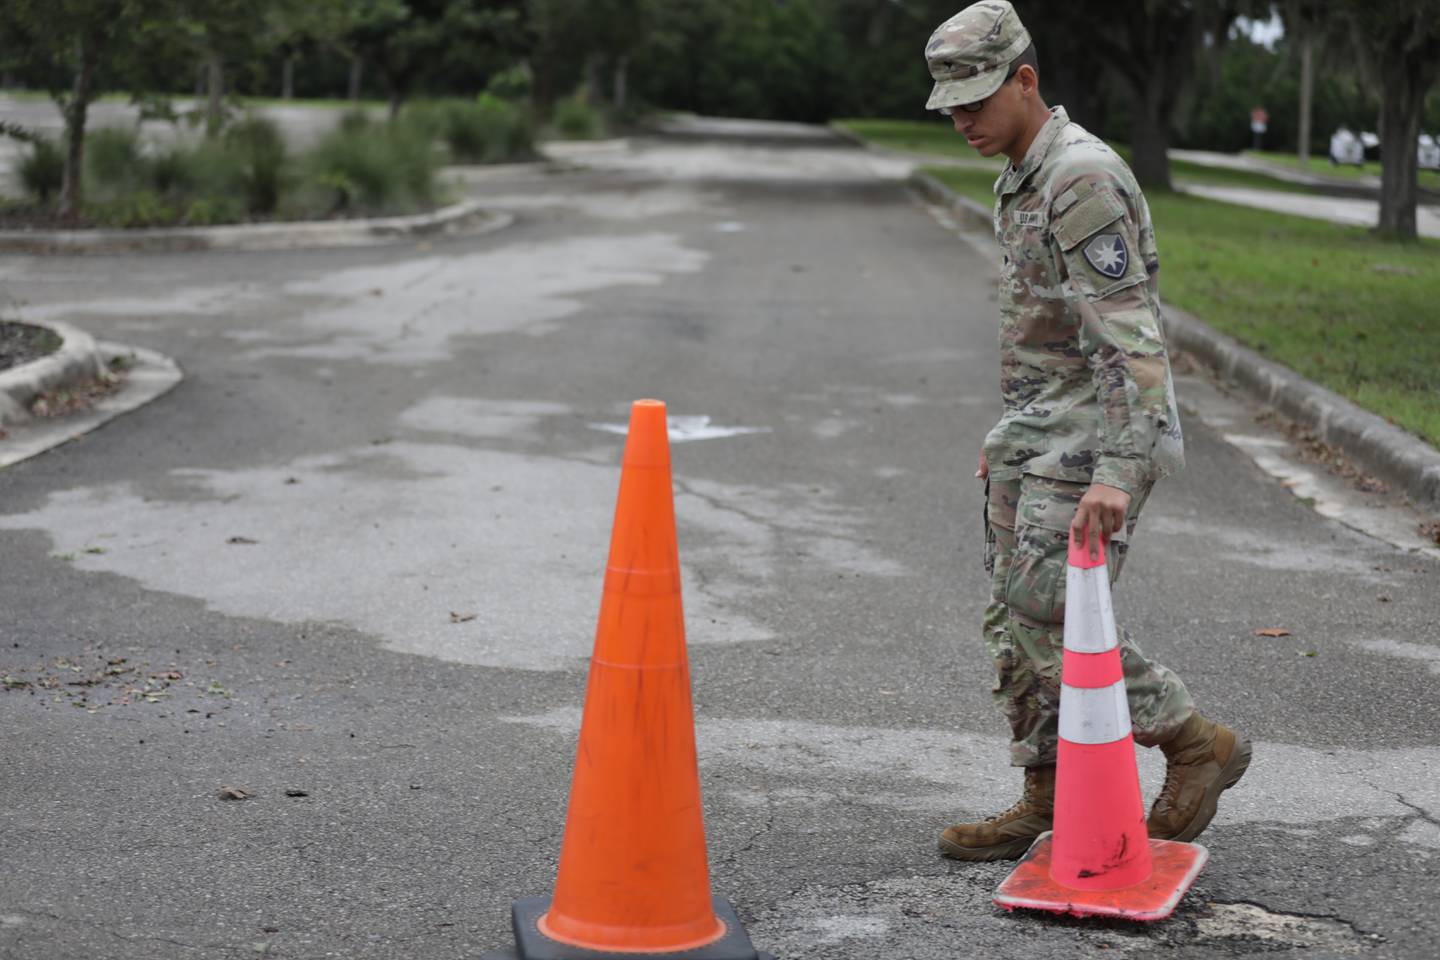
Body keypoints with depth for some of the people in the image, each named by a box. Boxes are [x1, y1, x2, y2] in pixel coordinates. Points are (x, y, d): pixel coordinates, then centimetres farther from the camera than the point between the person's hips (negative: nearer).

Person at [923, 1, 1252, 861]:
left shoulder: (1084, 180, -19)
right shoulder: (1022, 179, 13)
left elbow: (1130, 337, -26)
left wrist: (1115, 473, -34)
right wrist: (1011, 436, 25)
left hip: (1096, 441, -10)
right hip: (1040, 436, 10)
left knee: (1052, 621, -10)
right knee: (1017, 620, 9)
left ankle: (1198, 744, 7)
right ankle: (1047, 802, 18)